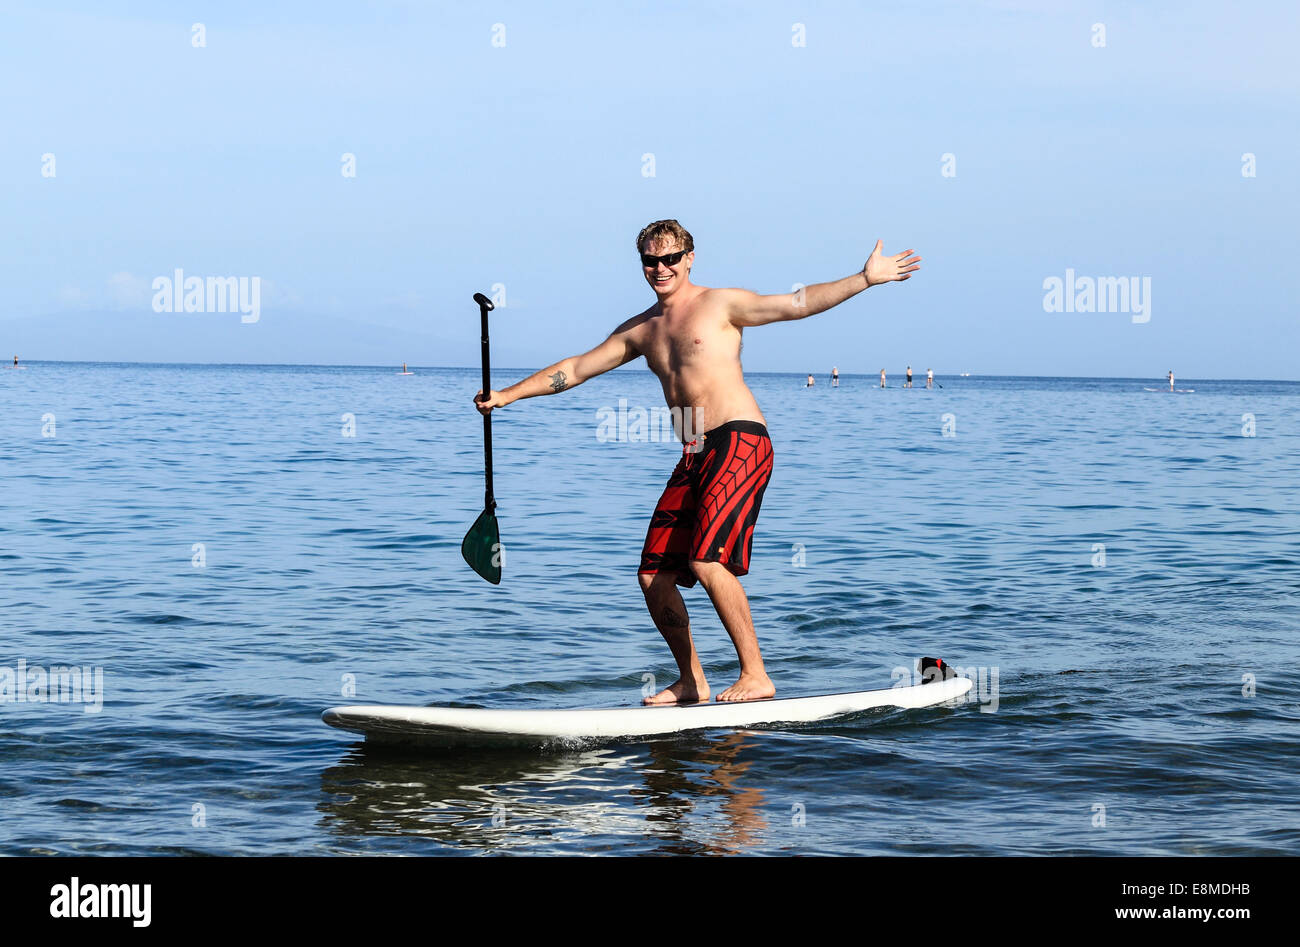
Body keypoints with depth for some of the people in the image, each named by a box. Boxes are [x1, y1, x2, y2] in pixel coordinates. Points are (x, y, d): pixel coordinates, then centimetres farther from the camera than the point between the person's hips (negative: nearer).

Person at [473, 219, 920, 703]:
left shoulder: (720, 305, 2)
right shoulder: (640, 331, 19)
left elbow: (798, 304, -4)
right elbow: (575, 368, 23)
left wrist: (864, 279, -13)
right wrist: (509, 394, 20)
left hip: (740, 442, -7)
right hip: (694, 455, 7)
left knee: (707, 562, -21)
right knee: (653, 575, 3)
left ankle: (756, 676, -12)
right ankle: (691, 681, 17)